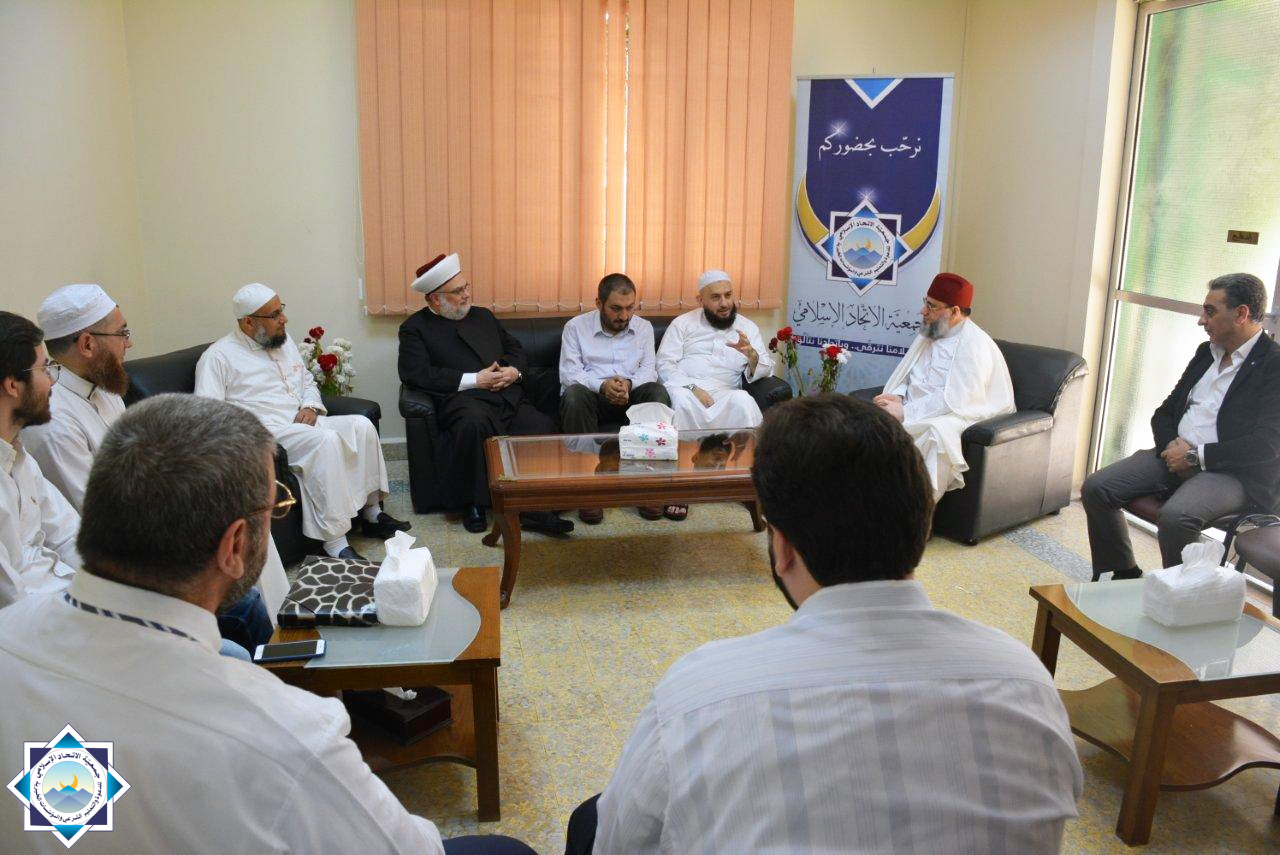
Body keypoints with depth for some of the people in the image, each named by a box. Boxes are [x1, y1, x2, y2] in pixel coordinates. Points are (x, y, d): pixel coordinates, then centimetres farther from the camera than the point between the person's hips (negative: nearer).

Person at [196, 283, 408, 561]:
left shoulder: (284, 341, 18)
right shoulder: (218, 356, -4)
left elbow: (308, 382, 27)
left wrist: (311, 407, 4)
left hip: (303, 423, 7)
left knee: (361, 426, -17)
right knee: (325, 440, -34)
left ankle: (371, 512, -8)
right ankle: (334, 542, -35)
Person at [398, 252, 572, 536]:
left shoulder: (484, 316, 29)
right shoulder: (415, 328, 10)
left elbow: (515, 347, 31)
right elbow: (414, 373, -5)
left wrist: (514, 370, 4)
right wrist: (474, 380, -11)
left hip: (508, 395, 5)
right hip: (465, 399, -5)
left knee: (542, 427, -26)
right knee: (476, 423, -40)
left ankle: (533, 509, -24)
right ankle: (473, 504, -23)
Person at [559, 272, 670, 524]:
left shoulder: (644, 327, 12)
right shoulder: (575, 327, 3)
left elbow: (649, 369, 2)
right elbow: (569, 373, -7)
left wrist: (628, 383, -21)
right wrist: (602, 386, -25)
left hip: (631, 397, 2)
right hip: (591, 396, -2)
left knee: (657, 391, -28)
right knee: (574, 394, -36)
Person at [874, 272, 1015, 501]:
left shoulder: (974, 344, -13)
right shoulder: (929, 334, 13)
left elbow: (954, 400, -23)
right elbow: (905, 375, 17)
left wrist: (904, 412, -24)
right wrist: (896, 396, -6)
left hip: (962, 416, -7)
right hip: (919, 412, 7)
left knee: (936, 432, -39)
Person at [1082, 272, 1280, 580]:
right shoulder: (1206, 353, 16)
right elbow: (1164, 413, 18)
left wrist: (1195, 456, -15)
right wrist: (1172, 446, -4)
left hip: (1235, 473, -7)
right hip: (1176, 455, 7)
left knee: (1175, 516, -35)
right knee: (1095, 488, -11)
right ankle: (1124, 579, 5)